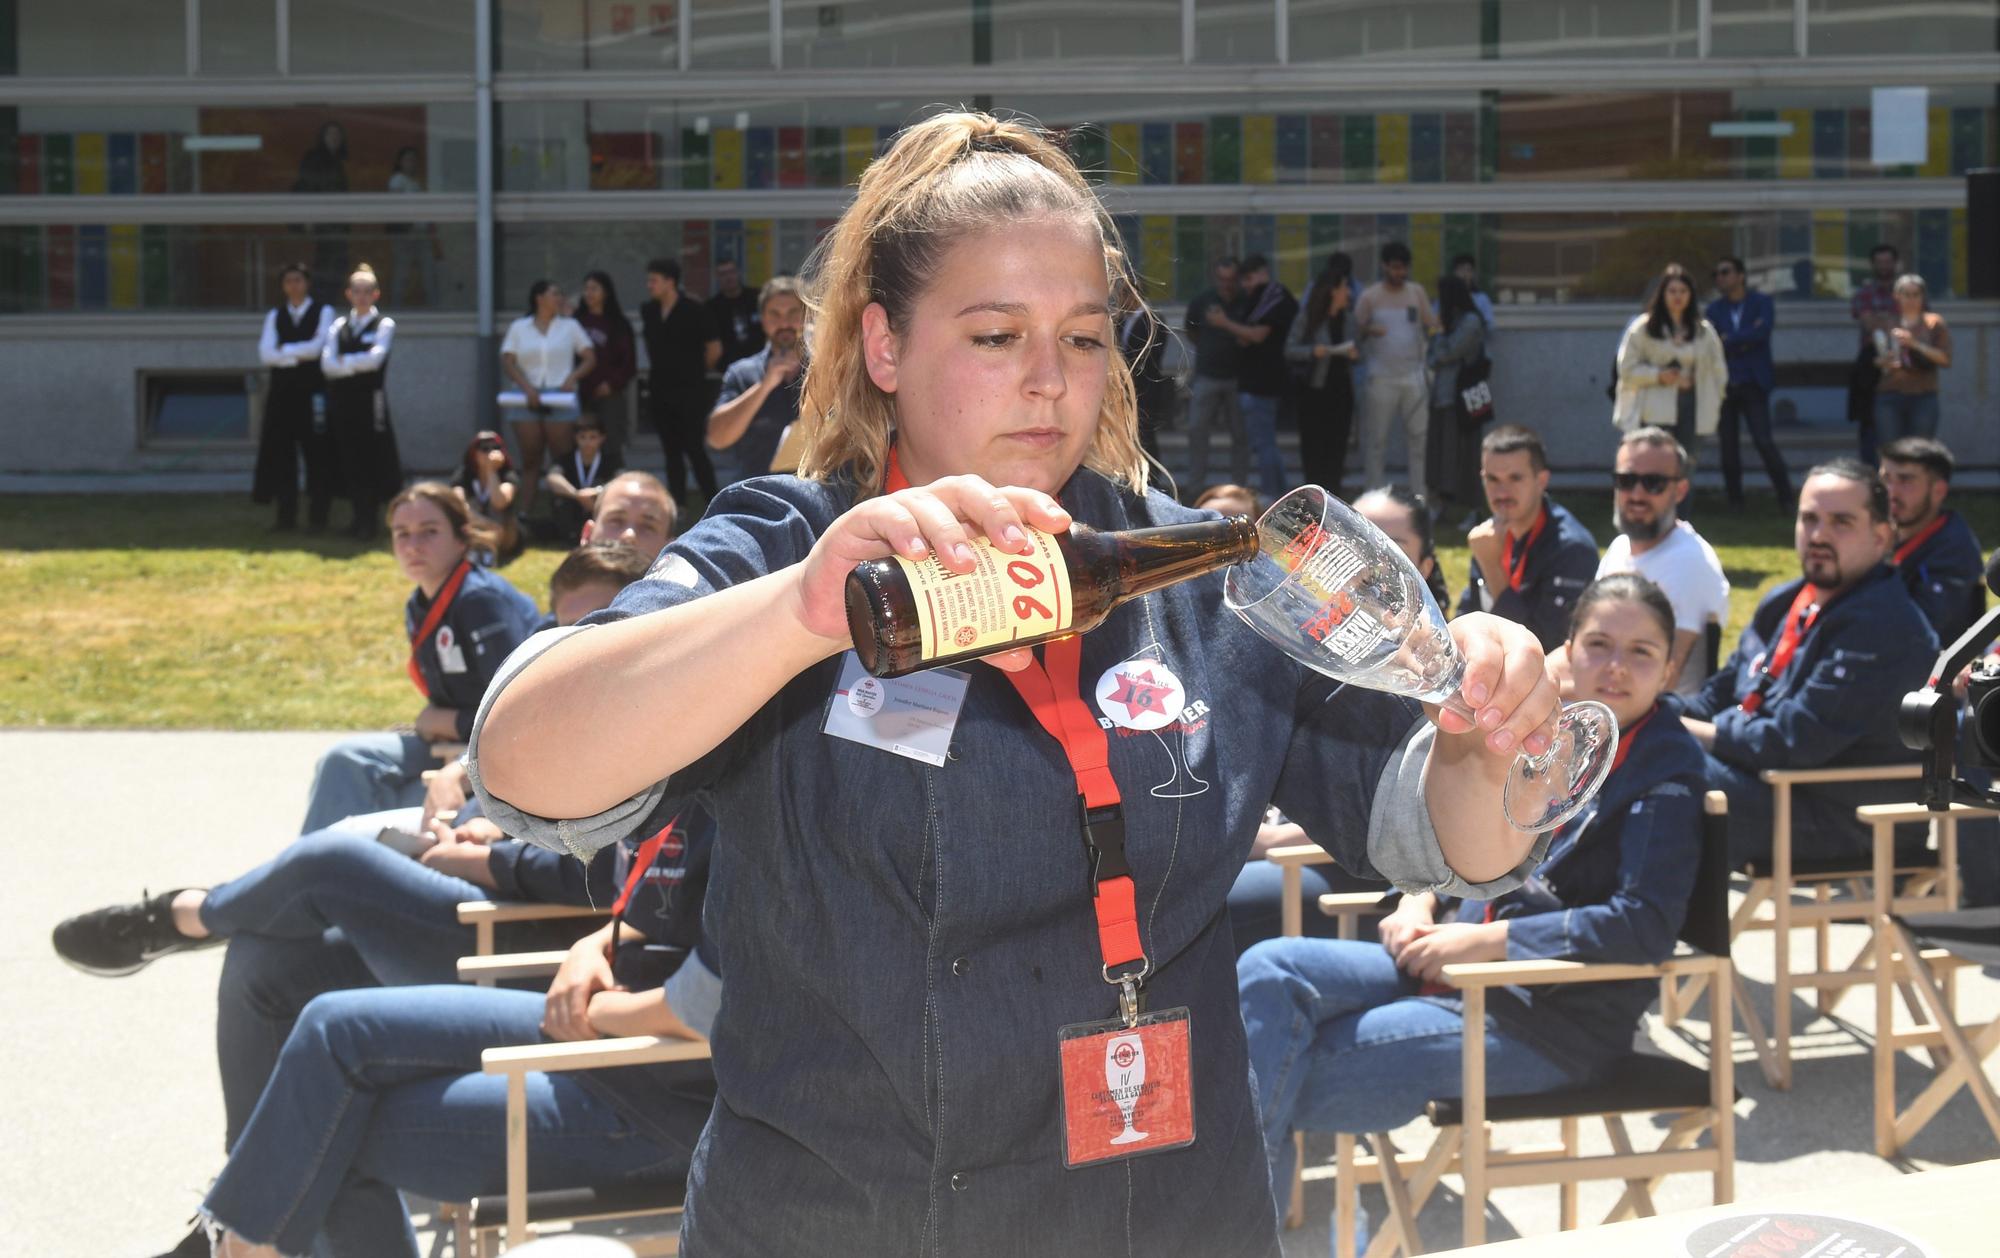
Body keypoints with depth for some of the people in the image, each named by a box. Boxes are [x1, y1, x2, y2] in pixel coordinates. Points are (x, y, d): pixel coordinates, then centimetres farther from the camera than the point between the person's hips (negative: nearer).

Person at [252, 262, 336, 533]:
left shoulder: (323, 312, 4)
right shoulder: (275, 315, 12)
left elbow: (317, 347, -11)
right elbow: (265, 354, -1)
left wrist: (284, 350, -4)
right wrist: (298, 356, -11)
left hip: (313, 390, -3)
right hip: (282, 390, 3)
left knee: (317, 454, -3)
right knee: (281, 454, 2)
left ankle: (318, 517, 2)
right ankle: (286, 517, 7)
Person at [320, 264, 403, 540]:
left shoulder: (384, 325, 1)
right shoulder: (339, 326, 12)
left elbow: (375, 359, -14)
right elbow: (327, 364, -1)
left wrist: (344, 362, -7)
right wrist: (357, 366, -14)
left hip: (370, 400, -4)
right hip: (342, 400, 4)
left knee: (371, 460, -4)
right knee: (349, 460, 5)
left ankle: (369, 521, 2)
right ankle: (360, 517, 13)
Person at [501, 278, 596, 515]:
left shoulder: (570, 326, 13)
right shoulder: (519, 327, 12)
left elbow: (590, 358, 9)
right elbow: (507, 362, 2)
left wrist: (572, 377, -10)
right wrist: (527, 387, -14)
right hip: (527, 399, 0)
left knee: (563, 459, -7)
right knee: (530, 460, -1)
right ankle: (525, 512, -2)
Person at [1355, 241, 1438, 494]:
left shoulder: (1416, 292, 9)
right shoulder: (1370, 296, 0)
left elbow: (1430, 327, 11)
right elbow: (1355, 333, 2)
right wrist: (1368, 331, -20)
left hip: (1414, 376, 3)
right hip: (1381, 378, -3)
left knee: (1419, 438, 1)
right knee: (1377, 439, 0)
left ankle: (1420, 496, 6)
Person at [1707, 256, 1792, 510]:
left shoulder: (1762, 302, 3)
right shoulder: (1715, 308, 10)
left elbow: (1762, 331, -15)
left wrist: (1729, 340, -8)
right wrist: (1743, 342, -12)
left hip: (1753, 383, -3)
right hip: (1724, 384, 3)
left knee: (1764, 441, -10)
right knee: (1728, 445, 3)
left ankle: (1786, 498, -2)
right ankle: (1735, 500, 11)